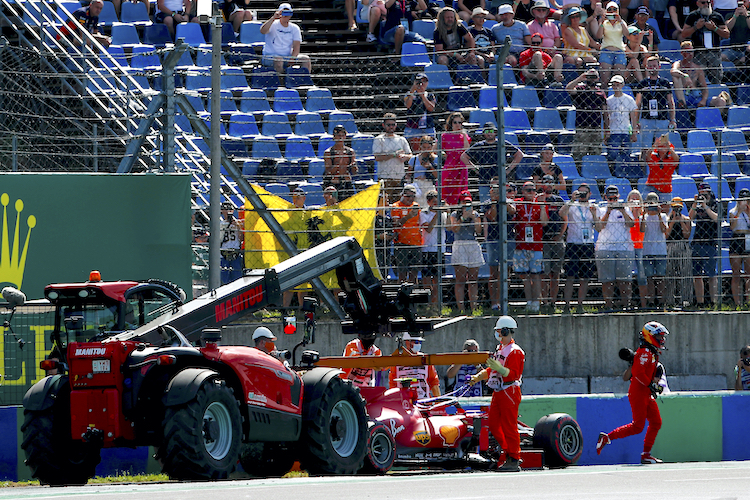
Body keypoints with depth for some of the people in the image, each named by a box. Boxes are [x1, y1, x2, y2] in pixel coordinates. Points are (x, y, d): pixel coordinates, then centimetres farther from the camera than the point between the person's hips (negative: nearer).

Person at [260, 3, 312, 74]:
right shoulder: (273, 25, -2)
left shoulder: (295, 28, 8)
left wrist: (292, 59, -19)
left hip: (287, 57, 4)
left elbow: (296, 47, -1)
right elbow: (262, 31, -25)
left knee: (306, 59, -17)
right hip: (270, 57, -4)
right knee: (278, 60, -38)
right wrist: (273, 18, -31)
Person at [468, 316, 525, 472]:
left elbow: (514, 374, -19)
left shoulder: (515, 352, -10)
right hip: (498, 393, 10)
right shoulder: (499, 349, 18)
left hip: (509, 393, -10)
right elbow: (491, 370, 28)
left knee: (509, 427, -8)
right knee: (493, 425, 9)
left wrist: (499, 368, -30)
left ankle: (514, 461, -4)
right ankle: (510, 454, 17)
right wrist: (477, 377, 21)